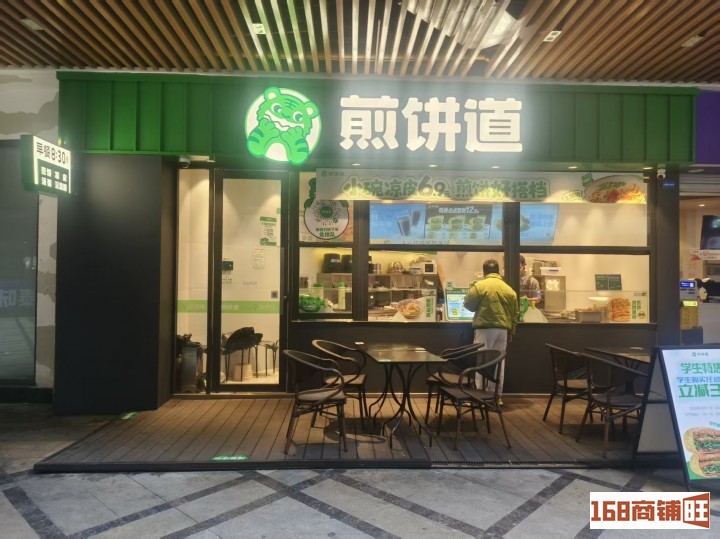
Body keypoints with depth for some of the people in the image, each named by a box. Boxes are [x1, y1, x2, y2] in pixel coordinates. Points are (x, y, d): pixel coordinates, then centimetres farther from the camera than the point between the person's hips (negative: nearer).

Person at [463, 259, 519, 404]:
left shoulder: (479, 286, -6)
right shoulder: (509, 289, 8)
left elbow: (468, 304, -3)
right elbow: (515, 314, 10)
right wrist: (511, 332, 17)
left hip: (485, 329, -4)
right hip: (503, 329, 5)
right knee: (499, 363, 10)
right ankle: (497, 396, 17)